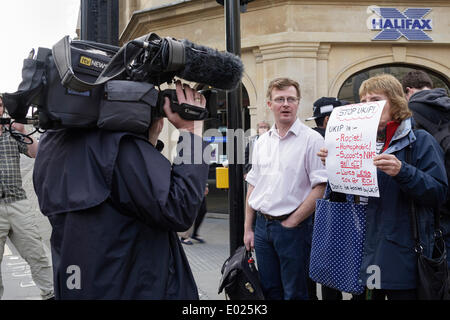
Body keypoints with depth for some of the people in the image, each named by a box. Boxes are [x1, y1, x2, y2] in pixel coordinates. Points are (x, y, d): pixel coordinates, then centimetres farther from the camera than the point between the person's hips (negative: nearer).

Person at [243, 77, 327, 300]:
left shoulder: (311, 140, -8)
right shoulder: (262, 142, 10)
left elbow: (320, 188, -12)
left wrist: (291, 222, -12)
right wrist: (247, 229, 10)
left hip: (293, 227, -5)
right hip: (262, 225, 5)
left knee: (294, 293, 7)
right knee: (268, 290, 16)